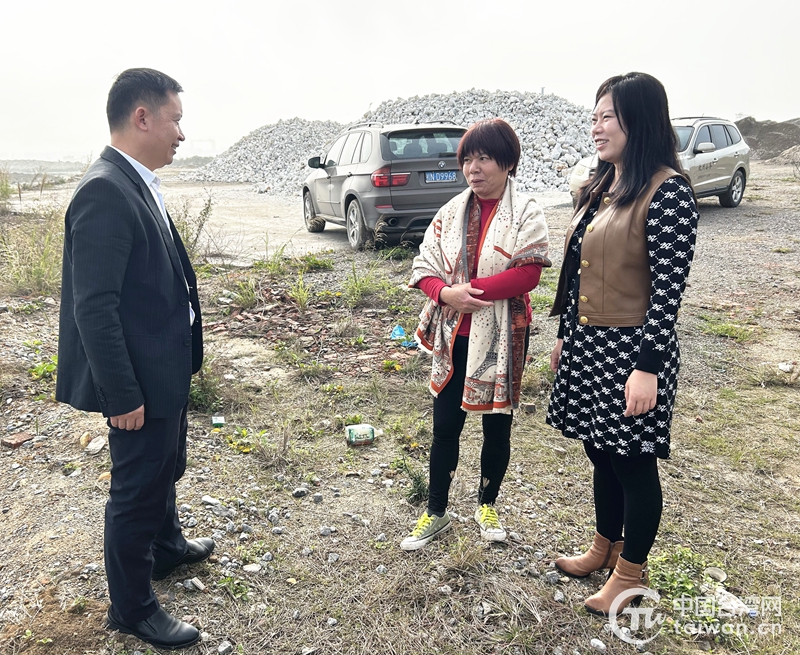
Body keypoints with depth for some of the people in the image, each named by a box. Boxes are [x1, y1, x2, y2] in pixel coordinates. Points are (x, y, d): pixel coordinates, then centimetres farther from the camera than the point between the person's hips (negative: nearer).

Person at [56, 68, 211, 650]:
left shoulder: (138, 186, 7)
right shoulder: (104, 192, -23)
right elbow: (94, 307, -25)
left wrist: (182, 363, 17)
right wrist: (122, 396, -22)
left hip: (168, 369, 9)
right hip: (140, 380, -9)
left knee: (165, 470, 27)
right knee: (136, 490, 8)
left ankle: (166, 546, 51)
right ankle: (132, 608, 29)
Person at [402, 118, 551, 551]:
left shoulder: (525, 213, -7)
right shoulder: (452, 212, 4)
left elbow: (528, 273, -20)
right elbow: (424, 266, 2)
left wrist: (469, 290, -21)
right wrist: (447, 293, -19)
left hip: (501, 339, -3)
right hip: (454, 337, 3)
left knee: (496, 427, 12)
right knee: (445, 427, 9)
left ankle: (487, 505, 35)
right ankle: (435, 513, 26)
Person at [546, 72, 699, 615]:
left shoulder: (667, 191, -15)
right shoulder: (601, 187, 10)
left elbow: (669, 289, -19)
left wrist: (647, 367, -20)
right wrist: (565, 336, 17)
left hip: (631, 352, -8)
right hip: (588, 347, 8)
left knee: (634, 463, 8)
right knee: (601, 453, 20)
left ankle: (632, 572, 28)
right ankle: (605, 548, 40)